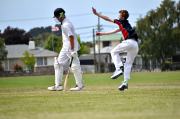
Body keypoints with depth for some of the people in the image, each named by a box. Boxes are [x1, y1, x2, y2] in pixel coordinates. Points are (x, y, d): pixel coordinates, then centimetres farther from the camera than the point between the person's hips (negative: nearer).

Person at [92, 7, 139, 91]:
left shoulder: (122, 21, 11)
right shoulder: (123, 25, 33)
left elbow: (108, 19, 10)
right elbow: (114, 31, 41)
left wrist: (97, 14, 13)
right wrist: (102, 34, 46)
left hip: (129, 42, -8)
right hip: (135, 45, 8)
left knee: (114, 52, 9)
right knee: (128, 64, 10)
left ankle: (118, 69, -10)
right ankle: (125, 82, 4)